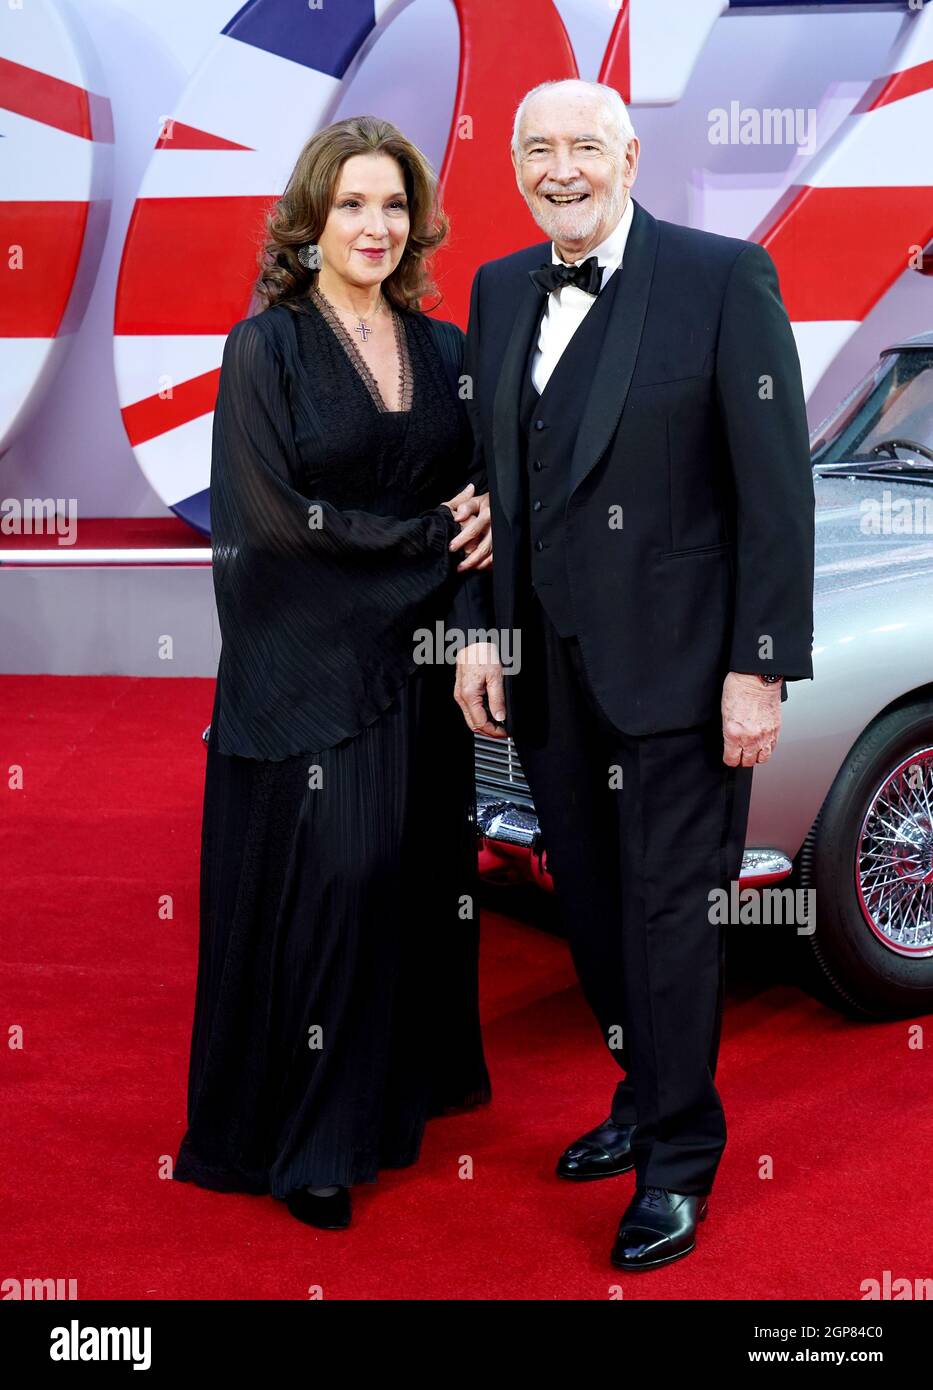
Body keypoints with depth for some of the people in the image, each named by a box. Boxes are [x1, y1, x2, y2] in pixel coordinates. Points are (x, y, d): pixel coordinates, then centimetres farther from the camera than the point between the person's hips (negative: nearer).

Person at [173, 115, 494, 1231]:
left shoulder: (442, 349, 10)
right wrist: (432, 533, -12)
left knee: (418, 873, 10)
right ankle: (304, 1139, 11)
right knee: (322, 884, -4)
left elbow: (479, 489, 14)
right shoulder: (266, 348, -5)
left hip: (419, 660, 5)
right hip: (306, 667, -5)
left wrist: (486, 519, -8)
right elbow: (273, 518, -14)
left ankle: (408, 1078, 29)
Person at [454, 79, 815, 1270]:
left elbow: (776, 487, -11)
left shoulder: (722, 276, -9)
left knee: (668, 911, 4)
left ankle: (679, 1161, 22)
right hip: (548, 670, 6)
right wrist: (478, 631, 5)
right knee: (592, 905, 16)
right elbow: (487, 476, 12)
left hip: (675, 667, -5)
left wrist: (761, 668, -14)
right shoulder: (498, 290, 8)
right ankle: (646, 1100, 37)